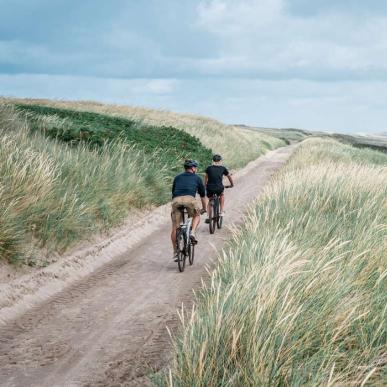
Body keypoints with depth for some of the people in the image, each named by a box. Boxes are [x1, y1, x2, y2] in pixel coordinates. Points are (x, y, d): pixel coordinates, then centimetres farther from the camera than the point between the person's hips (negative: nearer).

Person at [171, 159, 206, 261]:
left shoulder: (177, 177, 32)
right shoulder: (197, 178, 25)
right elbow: (202, 195, 34)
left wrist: (173, 208, 48)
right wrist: (204, 208, 48)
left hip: (176, 200, 2)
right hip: (189, 199, -2)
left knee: (175, 228, 8)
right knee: (197, 215, 28)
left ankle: (175, 253, 9)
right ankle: (193, 233, 3)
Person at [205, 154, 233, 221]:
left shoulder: (209, 168, 10)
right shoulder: (223, 168, 9)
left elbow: (206, 178, 24)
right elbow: (229, 177, 21)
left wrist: (205, 185, 40)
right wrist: (231, 185, 37)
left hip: (210, 188, 1)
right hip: (219, 188, -1)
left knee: (210, 201, 27)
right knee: (222, 195, 34)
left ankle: (209, 218, 21)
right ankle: (222, 211, 27)